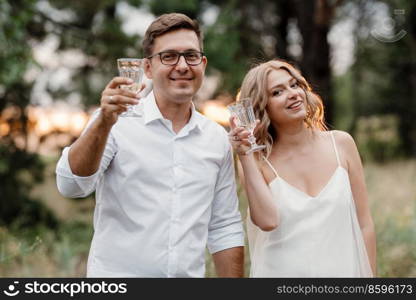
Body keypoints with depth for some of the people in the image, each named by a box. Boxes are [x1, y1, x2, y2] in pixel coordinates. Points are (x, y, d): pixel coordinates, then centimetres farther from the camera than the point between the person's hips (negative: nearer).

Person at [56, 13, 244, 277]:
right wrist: (104, 124, -32)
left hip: (190, 274, 4)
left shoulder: (218, 139, 4)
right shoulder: (117, 122, -7)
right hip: (117, 273, -3)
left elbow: (225, 228, 6)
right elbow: (71, 185, -19)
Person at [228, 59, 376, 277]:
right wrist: (245, 157, -20)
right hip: (282, 272, -2)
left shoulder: (341, 144, -1)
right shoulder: (257, 161, -4)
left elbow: (364, 225, 2)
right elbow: (268, 220, -20)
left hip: (342, 270, 2)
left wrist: (369, 276, 0)